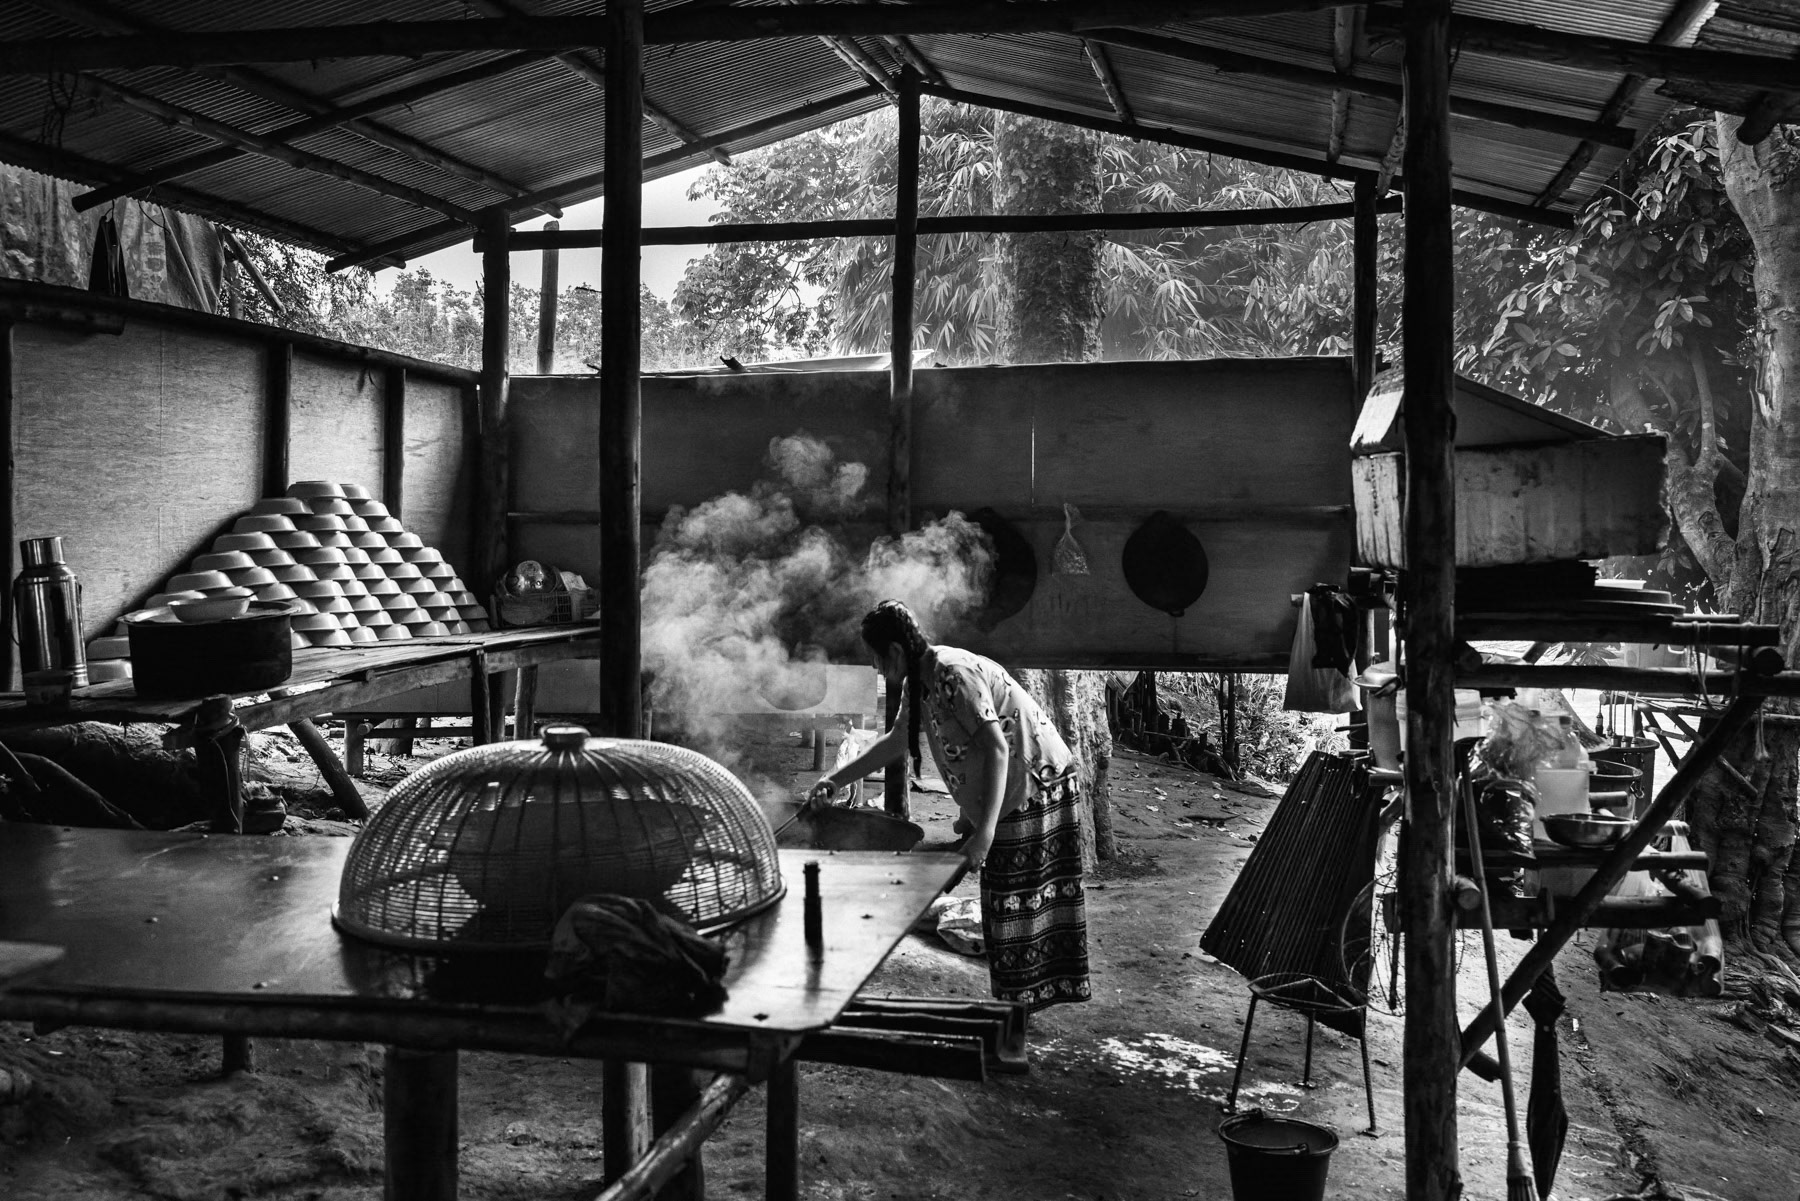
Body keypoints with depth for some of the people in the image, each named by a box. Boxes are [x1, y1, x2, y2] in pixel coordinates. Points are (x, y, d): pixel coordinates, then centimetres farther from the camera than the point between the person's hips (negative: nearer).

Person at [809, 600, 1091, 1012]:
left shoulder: (954, 674, -24)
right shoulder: (919, 682, 6)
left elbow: (996, 748, -29)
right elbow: (896, 742, 22)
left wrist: (985, 831, -33)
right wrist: (835, 780, 21)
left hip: (1036, 789, -9)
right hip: (1004, 798, 10)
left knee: (1017, 906, -3)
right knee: (1007, 906, 14)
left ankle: (1019, 1004, 6)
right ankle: (1018, 1001, 23)